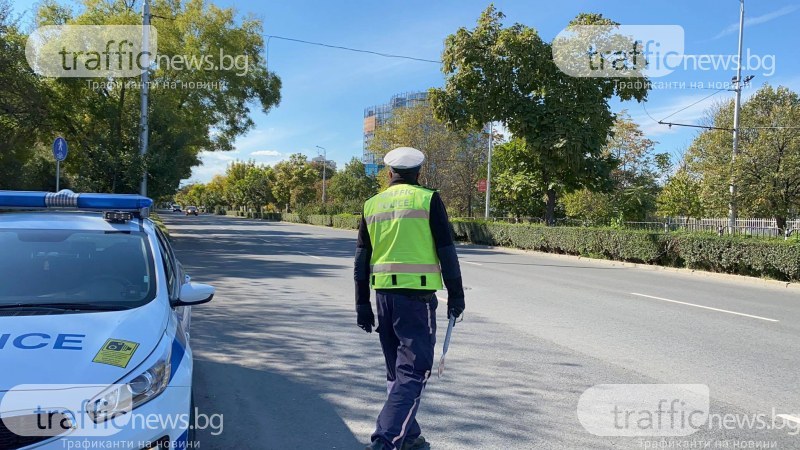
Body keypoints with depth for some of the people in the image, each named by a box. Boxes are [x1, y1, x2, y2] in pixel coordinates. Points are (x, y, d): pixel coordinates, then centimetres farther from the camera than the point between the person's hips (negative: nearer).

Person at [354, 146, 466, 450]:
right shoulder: (428, 199, -2)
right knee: (414, 371, -1)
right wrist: (456, 295, 2)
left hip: (383, 294, 5)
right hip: (417, 295, -5)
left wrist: (362, 305, 14)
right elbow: (446, 251, -6)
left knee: (397, 370, 17)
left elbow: (362, 258, 10)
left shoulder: (372, 205, 10)